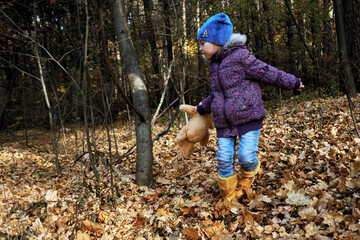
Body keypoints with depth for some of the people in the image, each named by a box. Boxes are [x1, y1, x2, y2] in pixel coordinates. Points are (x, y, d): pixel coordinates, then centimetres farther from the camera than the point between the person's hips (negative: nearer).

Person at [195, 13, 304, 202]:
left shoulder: (240, 56, -11)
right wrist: (202, 108, 35)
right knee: (224, 160, 1)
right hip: (224, 122, 7)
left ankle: (247, 178, 25)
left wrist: (293, 83, -2)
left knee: (246, 156, -12)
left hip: (248, 117, -6)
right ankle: (229, 198, 18)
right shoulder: (214, 65, 15)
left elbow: (267, 73, -6)